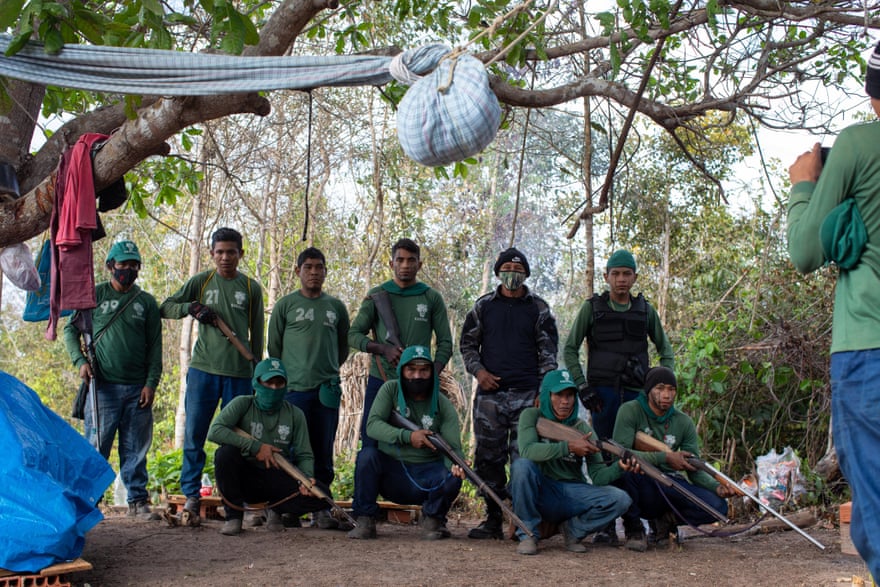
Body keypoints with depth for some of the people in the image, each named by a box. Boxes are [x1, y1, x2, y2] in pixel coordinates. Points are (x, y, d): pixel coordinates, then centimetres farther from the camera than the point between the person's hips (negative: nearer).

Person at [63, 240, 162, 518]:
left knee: (136, 448, 5)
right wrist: (80, 361, -5)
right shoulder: (94, 295, 6)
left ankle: (138, 500, 12)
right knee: (97, 445, -2)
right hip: (103, 386, -2)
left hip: (137, 388, 2)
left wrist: (151, 383, 0)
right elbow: (70, 330, 10)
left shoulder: (146, 302, 11)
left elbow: (155, 346, 9)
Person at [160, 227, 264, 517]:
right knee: (194, 436, 0)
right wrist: (192, 307, -11)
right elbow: (165, 308, 7)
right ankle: (191, 494, 8)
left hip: (239, 374, 0)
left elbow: (257, 334, 12)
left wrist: (256, 371, 10)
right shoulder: (200, 282, 8)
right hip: (203, 370, 0)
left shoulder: (251, 288, 9)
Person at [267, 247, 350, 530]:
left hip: (327, 389, 2)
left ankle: (321, 508, 8)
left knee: (323, 453, 3)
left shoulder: (336, 307, 13)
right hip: (293, 389, -2)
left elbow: (343, 347, 20)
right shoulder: (285, 305, 7)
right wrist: (285, 375, 9)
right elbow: (273, 347, 10)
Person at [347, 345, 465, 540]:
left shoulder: (444, 406, -3)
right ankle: (365, 521, -15)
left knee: (452, 479, -29)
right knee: (367, 455, -28)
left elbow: (453, 447, -10)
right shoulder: (390, 390, -2)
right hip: (391, 471, 0)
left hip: (427, 476, 0)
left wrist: (455, 465, -34)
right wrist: (407, 436, -27)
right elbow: (372, 425, -14)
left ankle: (432, 519, 4)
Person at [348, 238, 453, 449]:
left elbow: (445, 343, 7)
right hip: (380, 380, 0)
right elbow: (353, 335, 4)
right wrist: (383, 349, -13)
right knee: (371, 444, 1)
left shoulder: (432, 299, 7)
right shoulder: (376, 296, 6)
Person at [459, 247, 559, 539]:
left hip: (527, 394, -2)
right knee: (488, 458, 2)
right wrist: (478, 371, -2)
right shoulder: (483, 306, 11)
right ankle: (493, 518, 10)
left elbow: (549, 351, 7)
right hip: (489, 392, 2)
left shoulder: (539, 309, 8)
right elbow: (467, 343, 15)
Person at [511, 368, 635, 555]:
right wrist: (569, 447, -31)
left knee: (620, 500, -20)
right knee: (522, 465, -32)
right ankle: (528, 534, -15)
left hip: (573, 493, 2)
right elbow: (527, 450, -24)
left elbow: (598, 475, -5)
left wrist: (619, 467, -27)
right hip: (540, 495, -2)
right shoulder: (531, 416, -4)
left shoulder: (582, 428, 2)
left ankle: (573, 529, 5)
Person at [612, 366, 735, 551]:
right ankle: (633, 527, -13)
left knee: (717, 505, -21)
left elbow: (694, 469, 4)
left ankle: (665, 520, 6)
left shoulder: (684, 422, 5)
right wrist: (665, 457, -23)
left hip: (669, 484, 4)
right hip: (639, 488, -3)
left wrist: (717, 487, -16)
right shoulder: (630, 411, -7)